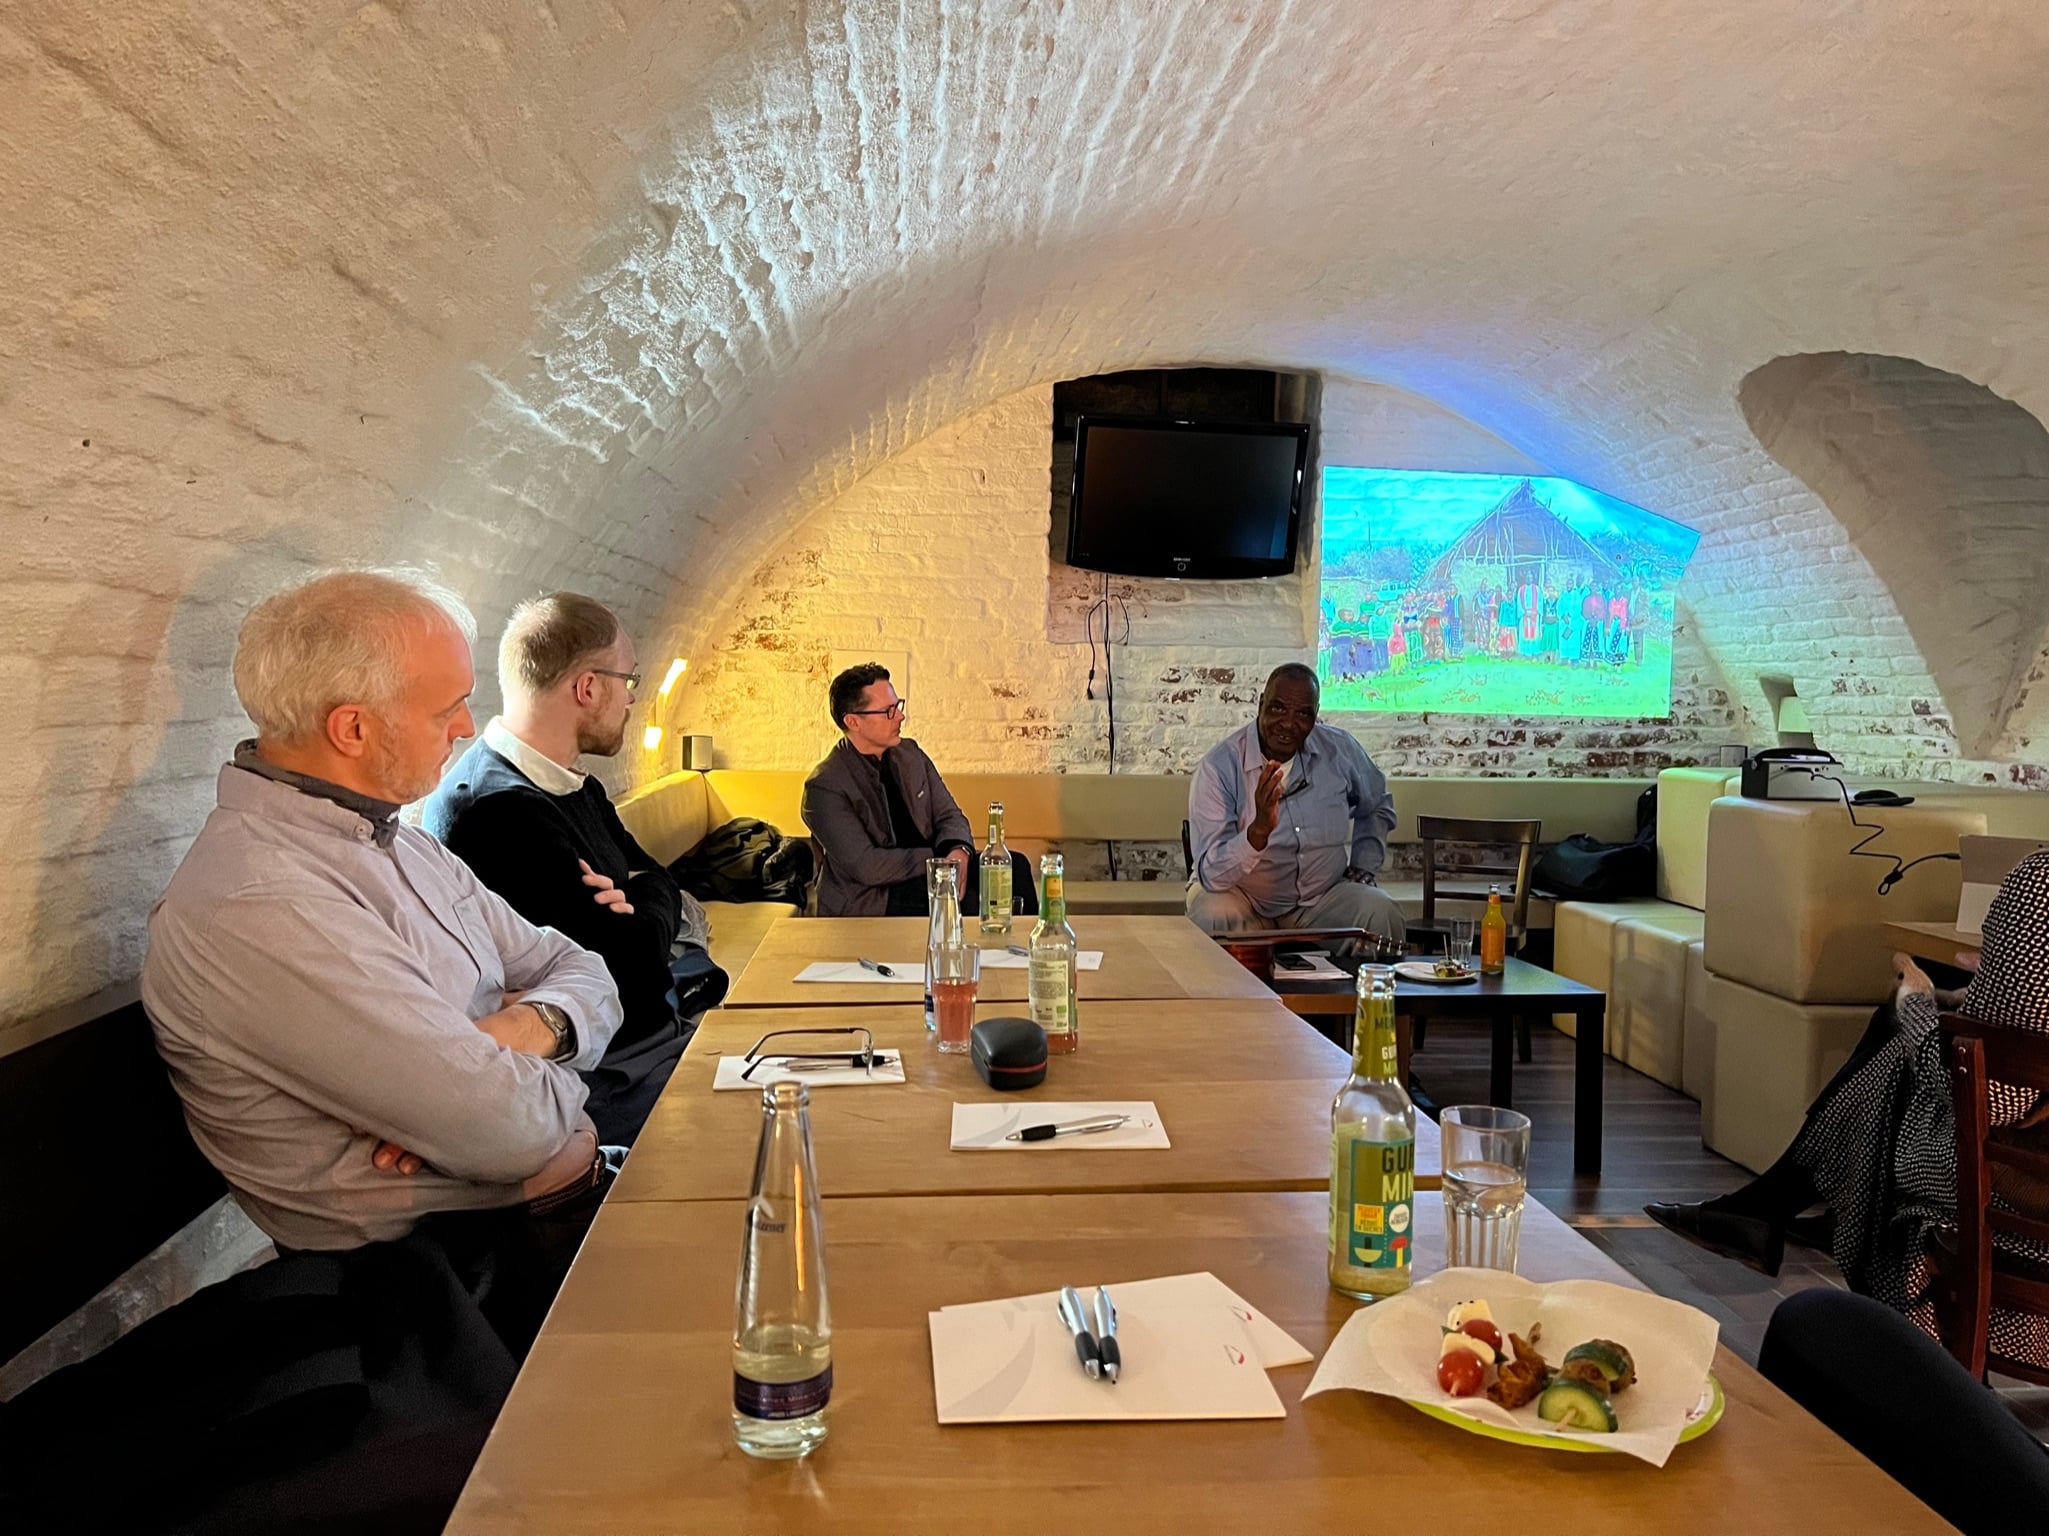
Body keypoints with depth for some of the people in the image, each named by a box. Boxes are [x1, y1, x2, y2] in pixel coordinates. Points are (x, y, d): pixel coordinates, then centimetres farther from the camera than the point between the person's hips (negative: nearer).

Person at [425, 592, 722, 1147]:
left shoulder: (574, 788, 9)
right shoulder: (499, 810, -24)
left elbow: (657, 882, 13)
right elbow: (638, 969, -25)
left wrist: (634, 909, -9)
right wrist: (646, 919, -4)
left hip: (658, 1030, 10)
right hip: (614, 1077, -10)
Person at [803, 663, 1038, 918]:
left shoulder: (910, 754, 7)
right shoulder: (824, 788, -15)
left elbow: (948, 815, 8)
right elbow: (865, 865, -20)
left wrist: (958, 851, -16)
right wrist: (938, 858, -19)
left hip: (923, 873, 7)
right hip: (869, 901, -7)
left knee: (1015, 865, -13)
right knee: (967, 897, -30)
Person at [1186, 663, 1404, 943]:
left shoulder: (1340, 750, -2)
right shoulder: (1219, 767, -17)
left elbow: (1377, 807, 21)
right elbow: (1211, 875, -24)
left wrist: (1363, 869, 8)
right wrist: (1259, 829, -39)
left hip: (1322, 896, 3)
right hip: (1244, 897, -3)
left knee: (1382, 914, -24)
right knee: (1214, 917, -34)